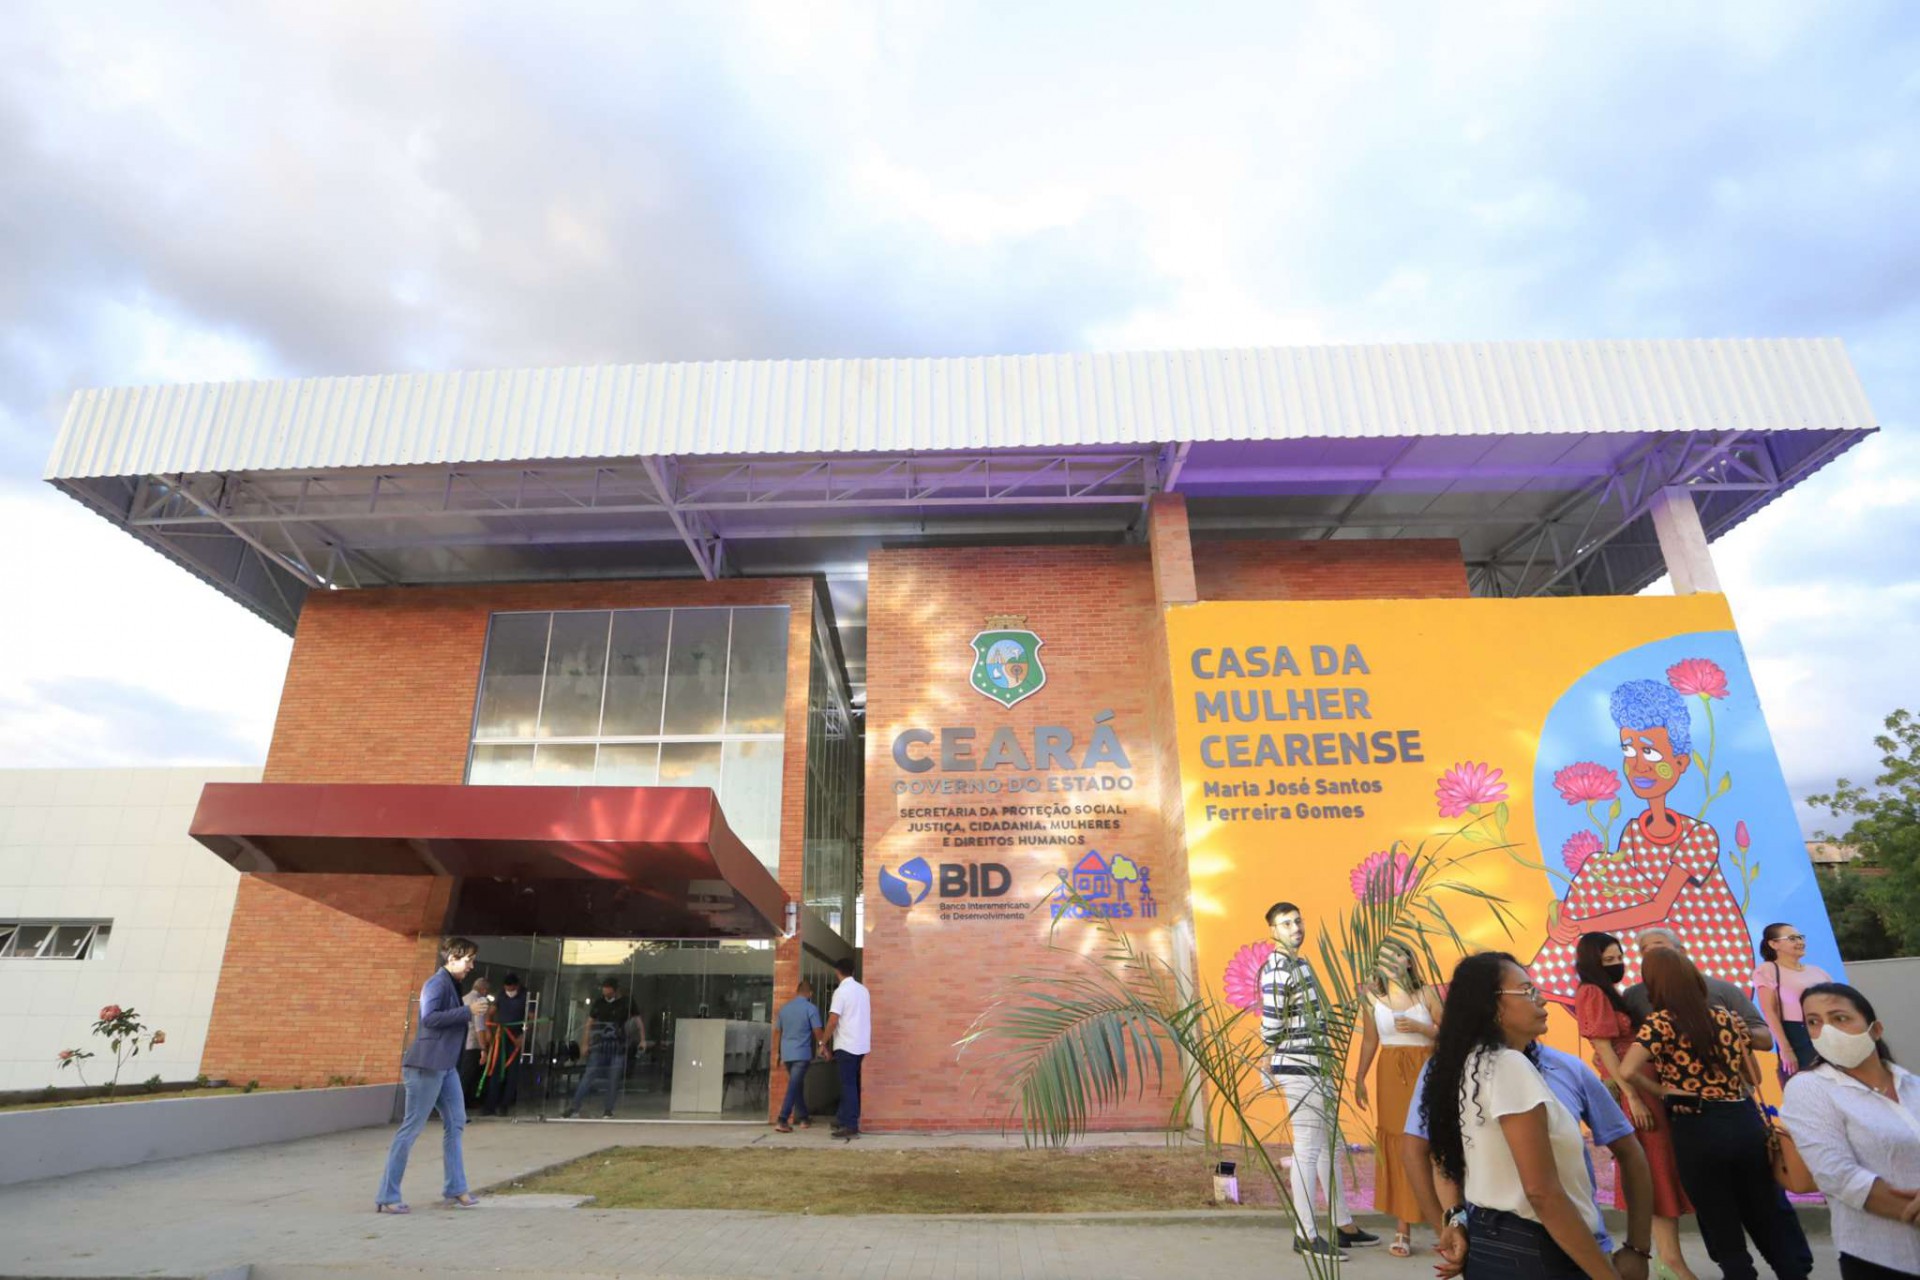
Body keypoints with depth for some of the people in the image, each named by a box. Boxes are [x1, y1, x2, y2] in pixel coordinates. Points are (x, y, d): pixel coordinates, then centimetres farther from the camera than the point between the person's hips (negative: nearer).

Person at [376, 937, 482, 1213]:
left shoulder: (451, 984, 14)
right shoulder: (437, 983, -14)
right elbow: (429, 1017, -27)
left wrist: (469, 1015, 6)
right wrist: (468, 1011, -24)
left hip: (445, 1066, 10)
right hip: (427, 1065, -10)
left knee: (455, 1124, 12)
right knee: (412, 1128, -1)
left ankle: (455, 1188, 20)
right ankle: (387, 1197, 10)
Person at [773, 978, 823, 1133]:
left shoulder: (784, 1007, 9)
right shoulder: (811, 1008, -7)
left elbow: (777, 1032, 14)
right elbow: (817, 1031, -8)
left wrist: (780, 1054, 23)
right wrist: (820, 1046, 9)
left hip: (787, 1053, 6)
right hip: (802, 1053, -6)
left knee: (797, 1085, 19)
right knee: (793, 1087, -6)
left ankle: (802, 1117, 27)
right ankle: (781, 1121, -13)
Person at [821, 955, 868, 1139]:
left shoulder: (841, 991, -14)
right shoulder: (863, 990, 10)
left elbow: (833, 1021, -17)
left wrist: (823, 1042, -6)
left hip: (846, 1045, -8)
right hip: (861, 1044, 8)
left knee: (848, 1085, -4)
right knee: (851, 1084, 17)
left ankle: (851, 1126, -5)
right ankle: (844, 1119, 25)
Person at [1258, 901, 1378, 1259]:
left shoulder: (1301, 964, 14)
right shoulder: (1276, 968, -17)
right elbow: (1270, 1024, -19)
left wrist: (1326, 1059, 19)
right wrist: (1275, 1066, -8)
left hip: (1316, 1068, 10)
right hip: (1297, 1070, -10)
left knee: (1328, 1146, 17)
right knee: (1307, 1149, -4)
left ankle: (1344, 1226, 28)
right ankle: (1305, 1234, 5)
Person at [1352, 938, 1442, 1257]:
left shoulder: (1425, 993, -2)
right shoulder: (1373, 997, 1)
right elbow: (1369, 1041, 7)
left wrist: (1418, 1027, -16)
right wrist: (1360, 1078, 6)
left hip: (1426, 1073, -1)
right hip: (1392, 1075, 1)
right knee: (1397, 1146, 3)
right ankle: (1402, 1230, 9)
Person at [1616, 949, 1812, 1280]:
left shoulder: (1659, 1022, -11)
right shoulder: (1727, 1018, 5)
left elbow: (1627, 1072, -23)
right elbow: (1754, 1077, 15)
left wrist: (1662, 1087, -3)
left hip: (1698, 1131, -5)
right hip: (1746, 1123, 5)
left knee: (1722, 1226, 11)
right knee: (1772, 1216, 19)